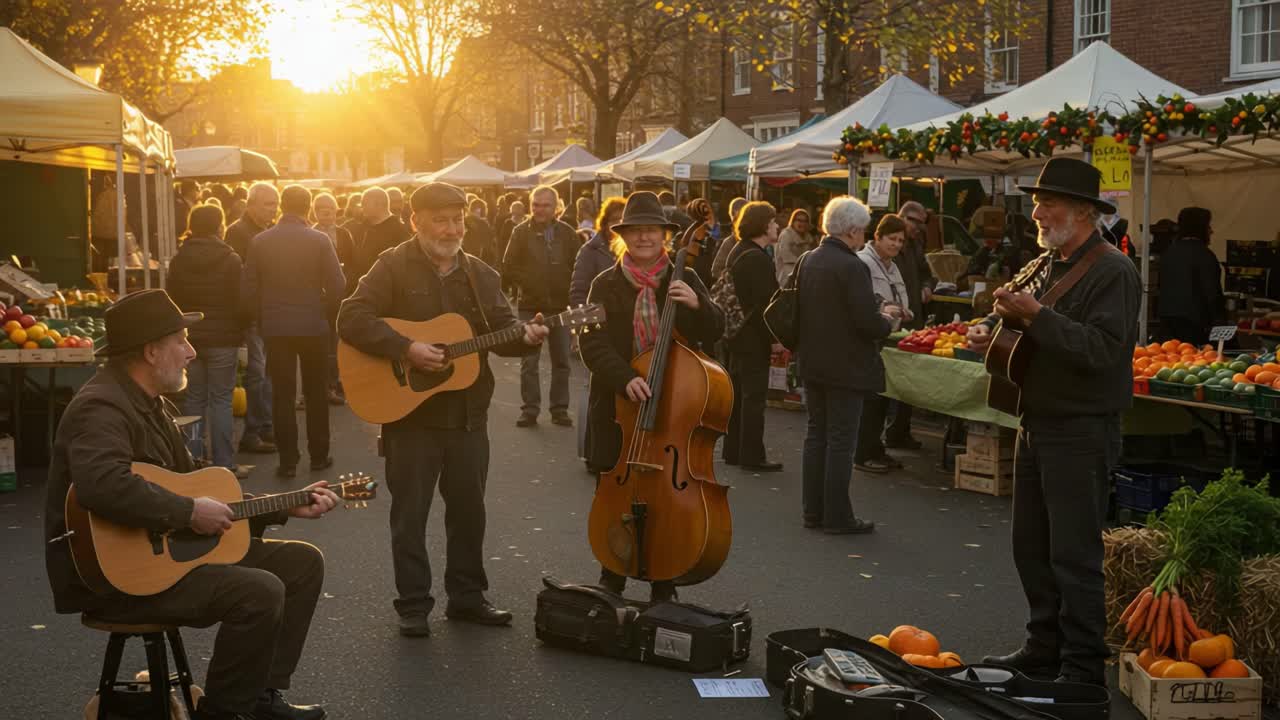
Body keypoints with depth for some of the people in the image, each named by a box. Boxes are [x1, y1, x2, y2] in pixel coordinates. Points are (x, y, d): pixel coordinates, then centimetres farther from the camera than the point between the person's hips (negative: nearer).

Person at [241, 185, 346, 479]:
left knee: (282, 394, 6)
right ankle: (319, 456, 16)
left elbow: (248, 290, 0)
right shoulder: (319, 240, -7)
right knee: (316, 393, 11)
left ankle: (288, 460, 5)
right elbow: (337, 286, -8)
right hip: (314, 326, -1)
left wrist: (261, 319, 12)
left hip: (274, 328, 1)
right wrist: (328, 317, 7)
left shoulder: (260, 242, -1)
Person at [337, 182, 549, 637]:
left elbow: (501, 331, 8)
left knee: (469, 509, 12)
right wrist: (406, 349, -24)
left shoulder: (480, 274, 9)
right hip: (410, 412, -5)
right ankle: (413, 605, 13)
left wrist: (525, 337, -15)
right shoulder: (394, 267, -7)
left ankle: (467, 596, 25)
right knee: (410, 514, 3)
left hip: (467, 413, 5)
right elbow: (351, 319, -15)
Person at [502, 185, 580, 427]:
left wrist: (568, 289, -2)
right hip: (530, 306, -1)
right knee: (528, 361, 0)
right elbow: (509, 265, 2)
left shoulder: (567, 233, 3)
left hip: (560, 305, 1)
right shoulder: (521, 232, 0)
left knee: (561, 360, 6)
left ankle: (560, 409, 14)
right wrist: (524, 284, -5)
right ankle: (529, 409, 7)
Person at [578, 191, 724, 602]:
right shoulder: (606, 285, 1)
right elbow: (593, 344, -10)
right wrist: (624, 379, -26)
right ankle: (611, 581, 25)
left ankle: (664, 589, 18)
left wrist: (697, 305, -21)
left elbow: (714, 333, 0)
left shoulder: (684, 282, 5)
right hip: (619, 406, 0)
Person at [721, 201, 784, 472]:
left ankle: (732, 450, 22)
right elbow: (764, 302, -23)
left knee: (738, 393, 15)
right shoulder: (758, 258, -19)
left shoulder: (737, 253, 13)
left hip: (737, 335, 10)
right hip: (754, 338, -10)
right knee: (754, 395, -4)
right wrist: (774, 338, -18)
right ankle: (752, 456, 0)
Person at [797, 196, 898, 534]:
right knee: (841, 440, 0)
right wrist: (886, 319, 0)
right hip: (845, 367, -7)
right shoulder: (851, 266, -20)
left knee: (817, 434, 15)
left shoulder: (809, 261, 4)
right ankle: (837, 516, 5)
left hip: (812, 363, 8)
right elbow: (869, 323, -24)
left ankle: (813, 510, 20)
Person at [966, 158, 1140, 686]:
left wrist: (1035, 316, -26)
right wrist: (991, 331, 3)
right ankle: (1045, 647, 28)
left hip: (1081, 433, -9)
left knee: (1074, 555, -4)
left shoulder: (1112, 272, -13)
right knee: (1031, 547, 16)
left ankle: (1083, 667, 5)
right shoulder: (1045, 266, 13)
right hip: (1036, 425, 9)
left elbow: (1102, 350, -24)